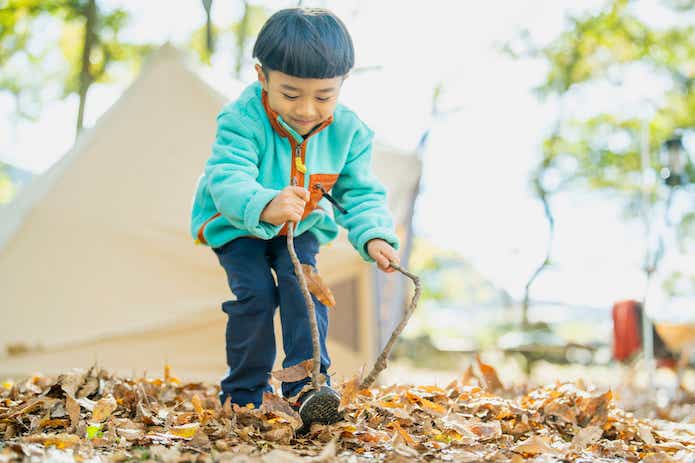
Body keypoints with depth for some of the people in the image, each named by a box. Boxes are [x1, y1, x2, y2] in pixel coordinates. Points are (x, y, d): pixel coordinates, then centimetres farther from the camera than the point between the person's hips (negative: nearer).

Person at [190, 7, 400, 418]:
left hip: (303, 228, 3)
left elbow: (362, 194, -14)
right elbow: (227, 180, -45)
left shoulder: (348, 131, -20)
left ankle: (307, 381, -13)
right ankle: (244, 394, 0)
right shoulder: (242, 120, -33)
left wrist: (374, 236, -34)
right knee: (256, 293, -16)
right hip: (237, 226, -3)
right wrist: (263, 207, -67)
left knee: (303, 284, -18)